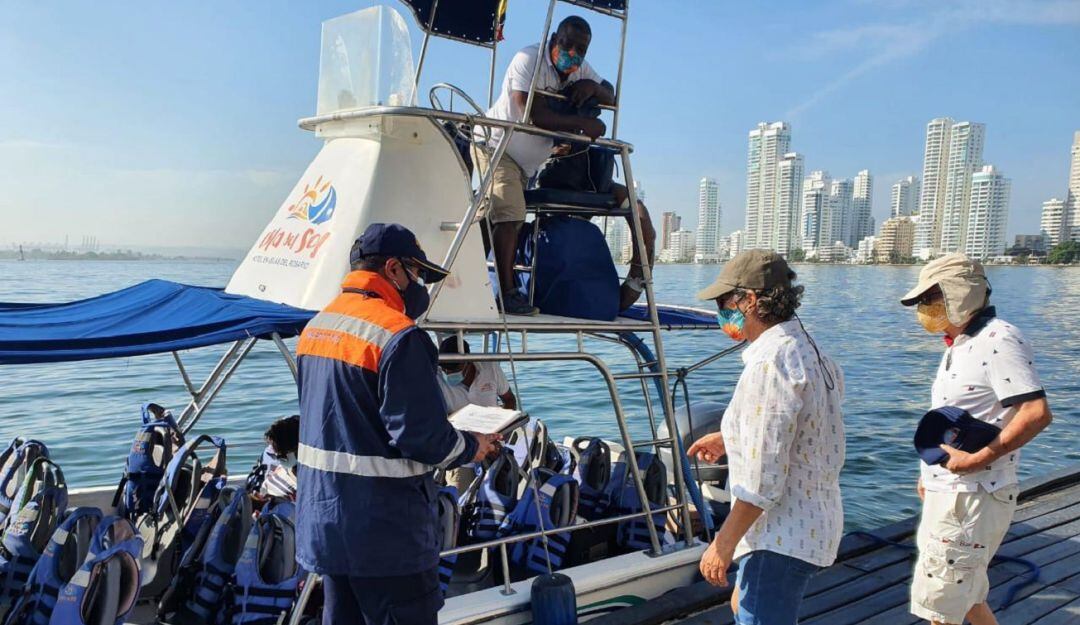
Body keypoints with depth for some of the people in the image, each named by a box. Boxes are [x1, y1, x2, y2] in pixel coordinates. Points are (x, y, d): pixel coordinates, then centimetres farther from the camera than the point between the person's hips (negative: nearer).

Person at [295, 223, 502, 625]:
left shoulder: (315, 325, 8)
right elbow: (423, 437, -21)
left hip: (322, 519, 9)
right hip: (383, 532, -8)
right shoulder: (399, 336, -19)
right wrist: (473, 448, -3)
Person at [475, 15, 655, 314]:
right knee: (509, 212, -24)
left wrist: (592, 86, -13)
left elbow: (611, 98, 10)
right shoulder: (528, 61, -19)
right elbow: (536, 116, -29)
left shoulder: (580, 69, 5)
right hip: (495, 144, -7)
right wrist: (583, 123, -25)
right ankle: (507, 293, -26)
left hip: (526, 159, 7)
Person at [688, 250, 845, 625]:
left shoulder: (770, 363, -25)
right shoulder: (805, 348, 8)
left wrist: (723, 543, -20)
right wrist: (728, 439, 25)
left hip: (782, 535, -11)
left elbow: (763, 477, -26)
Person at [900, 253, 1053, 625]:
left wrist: (979, 459, -26)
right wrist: (931, 471, 18)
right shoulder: (961, 344, 13)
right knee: (965, 595, 23)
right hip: (946, 492, 10)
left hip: (972, 496, -10)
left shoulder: (998, 341, -18)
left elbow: (1036, 413, -27)